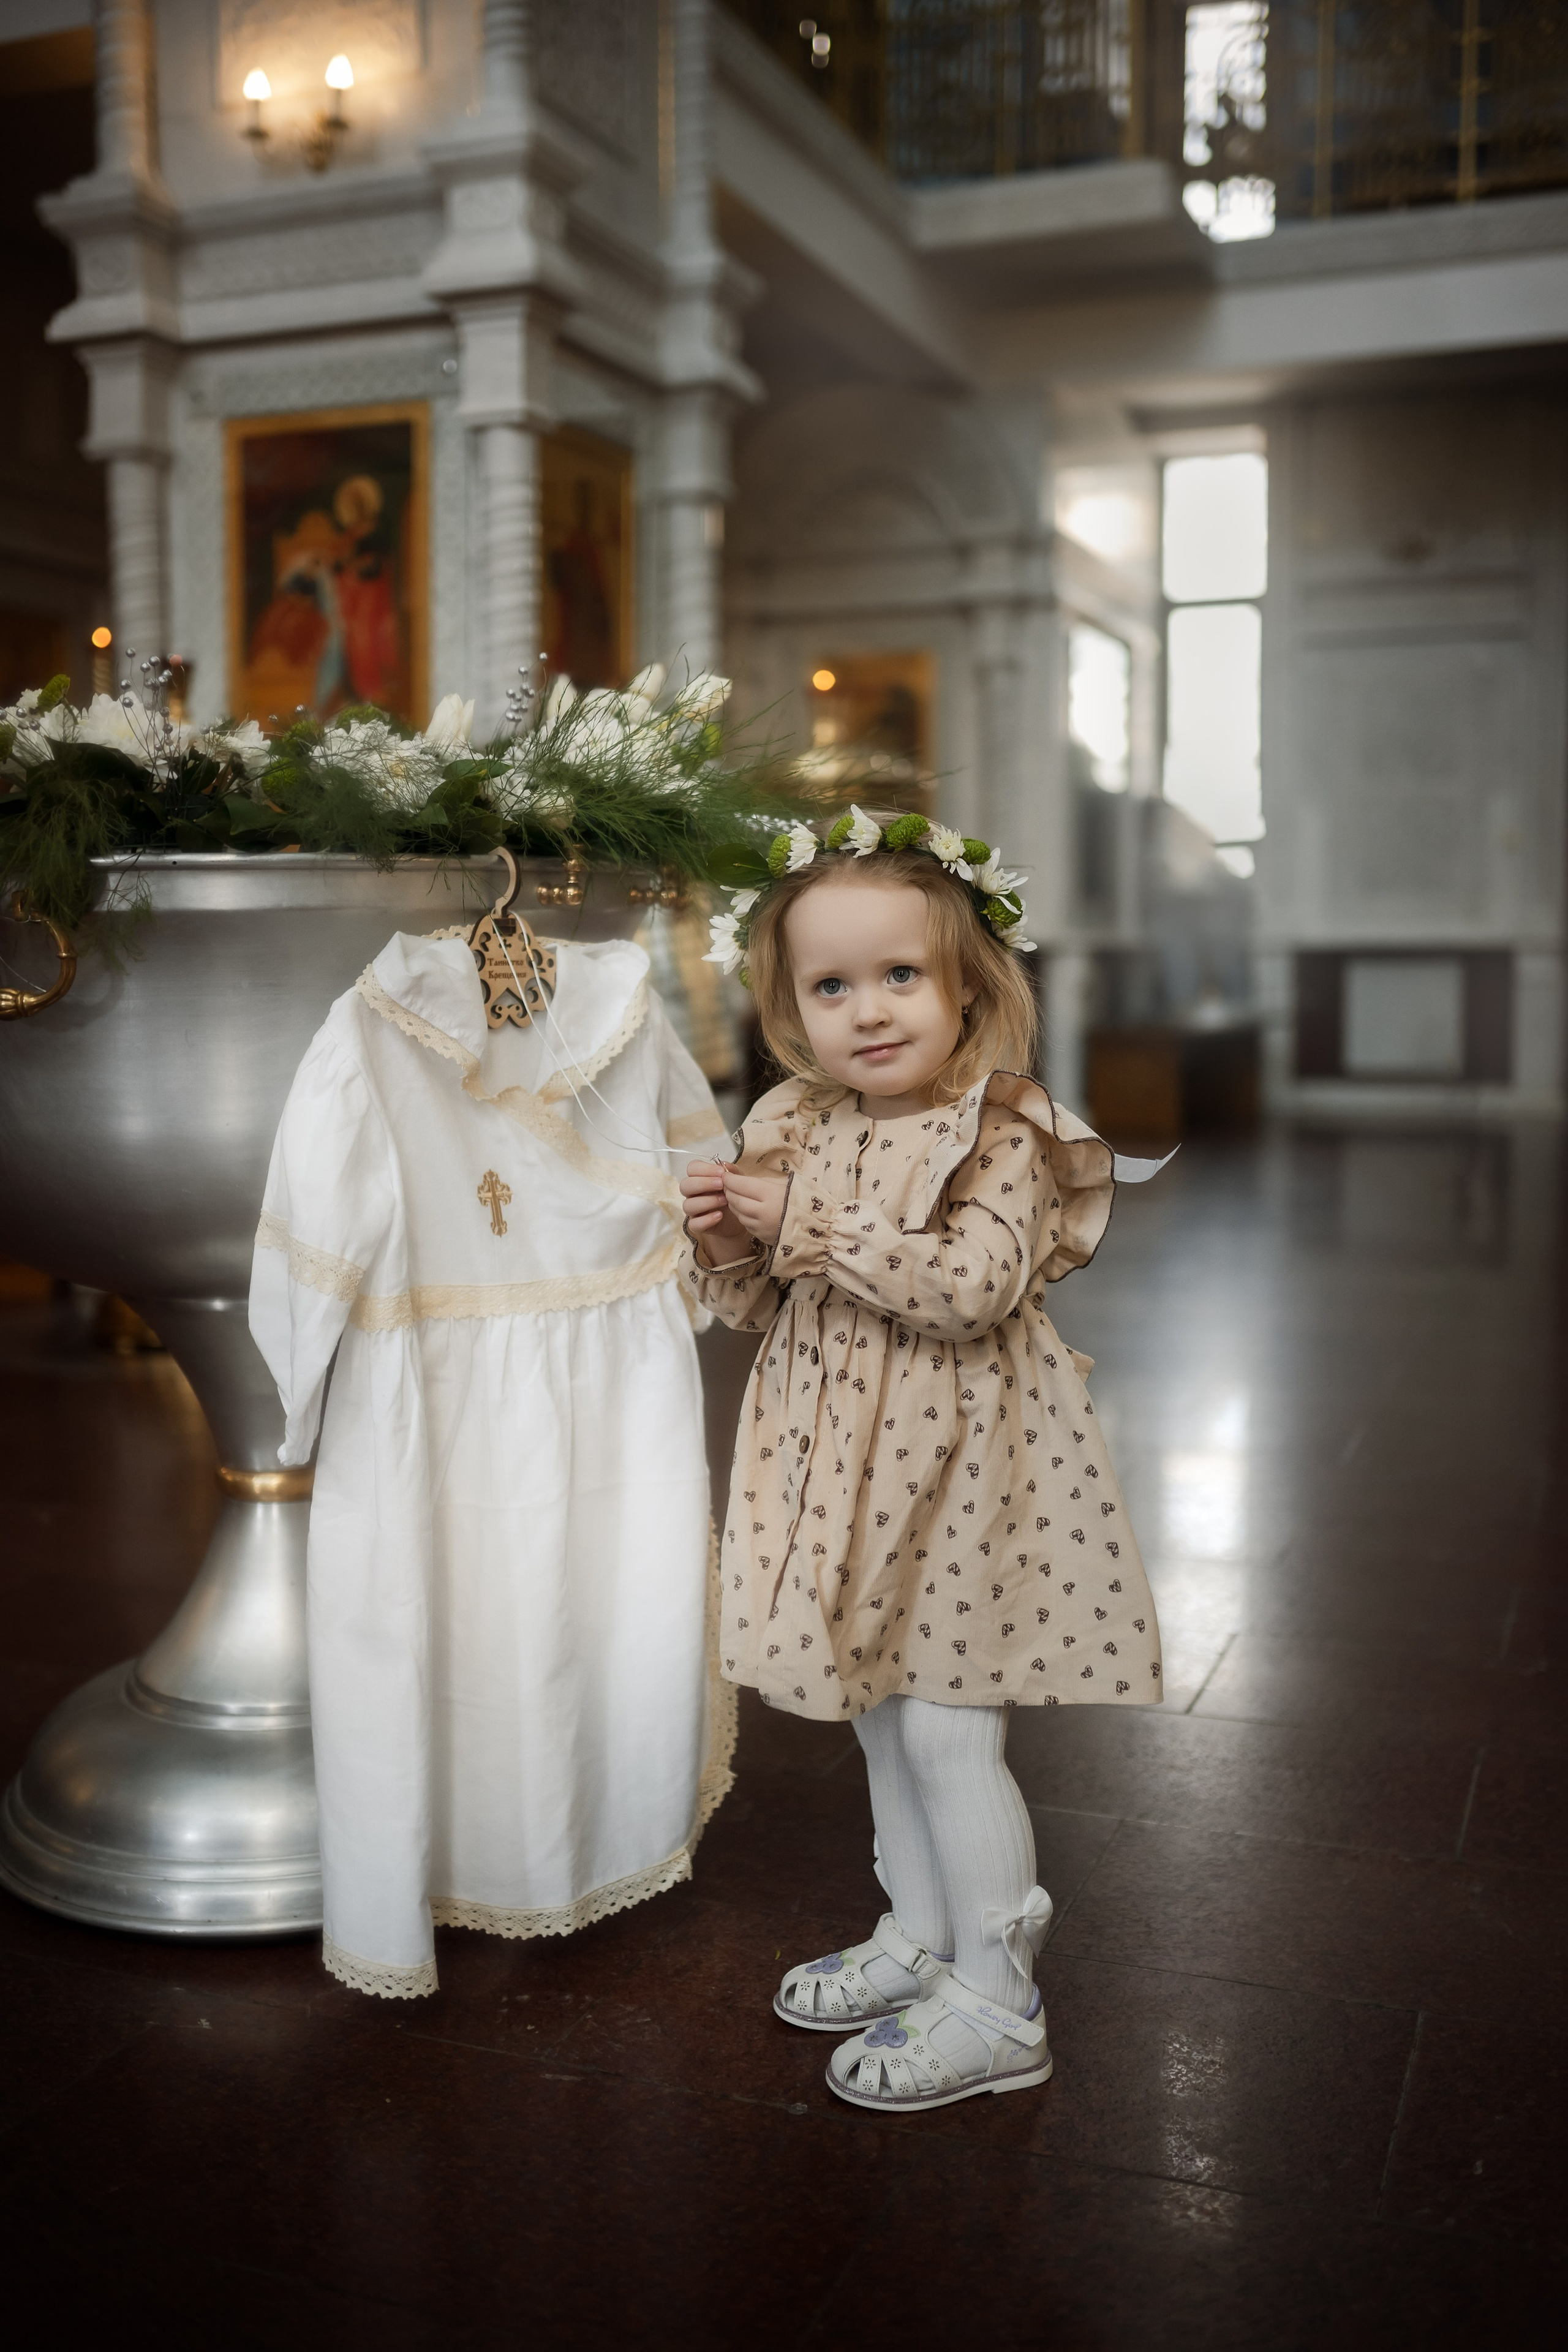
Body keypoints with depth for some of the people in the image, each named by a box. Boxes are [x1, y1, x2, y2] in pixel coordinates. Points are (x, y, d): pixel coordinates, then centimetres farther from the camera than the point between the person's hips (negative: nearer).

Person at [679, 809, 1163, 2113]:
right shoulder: (794, 1131, 4)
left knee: (946, 1732, -2)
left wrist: (810, 1225, -26)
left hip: (958, 1464, -7)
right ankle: (920, 1936, 38)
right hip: (842, 1458, 7)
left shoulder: (999, 1138, -14)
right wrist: (725, 1242, -11)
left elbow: (974, 1285, -29)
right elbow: (760, 1311, 10)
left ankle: (996, 2004, 15)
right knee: (880, 1719, 19)